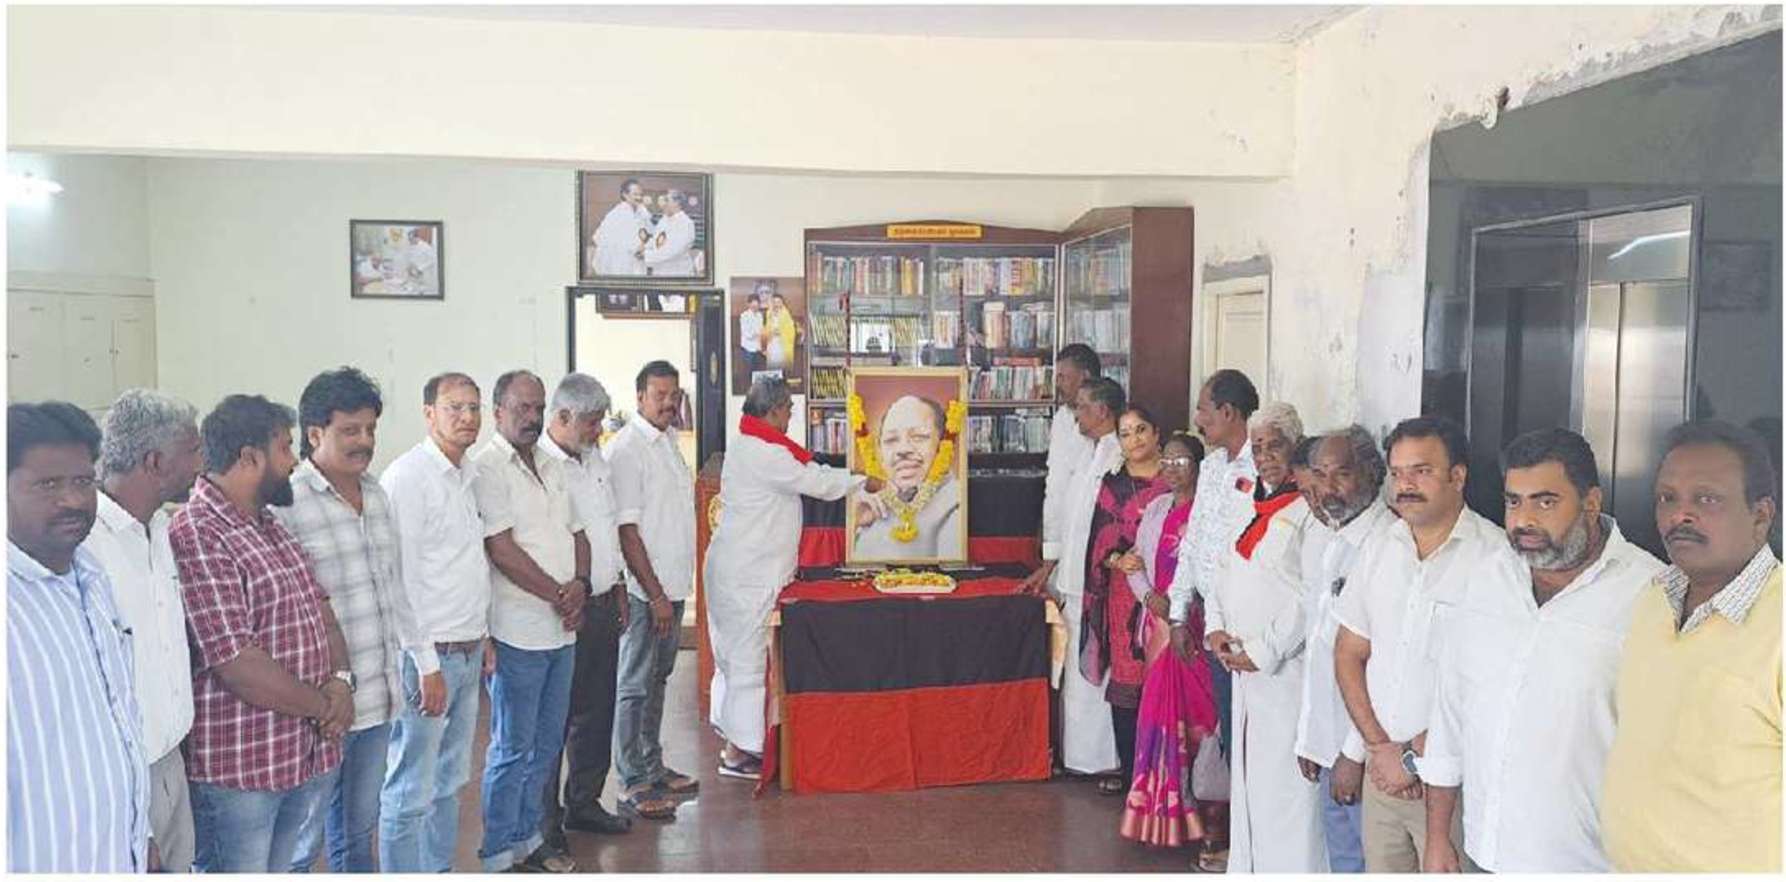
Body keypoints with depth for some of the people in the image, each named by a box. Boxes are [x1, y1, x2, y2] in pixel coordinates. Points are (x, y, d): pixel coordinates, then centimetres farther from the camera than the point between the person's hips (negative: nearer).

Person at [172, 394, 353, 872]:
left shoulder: (271, 527, 12)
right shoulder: (195, 536, -19)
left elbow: (319, 608, 14)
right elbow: (237, 665, -24)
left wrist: (341, 680, -5)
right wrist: (323, 706, -12)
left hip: (305, 756, 9)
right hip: (237, 768, -9)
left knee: (279, 868, 20)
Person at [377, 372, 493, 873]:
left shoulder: (472, 476, 11)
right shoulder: (407, 478, -14)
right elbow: (400, 581, -17)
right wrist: (427, 666, -17)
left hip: (469, 652, 9)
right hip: (428, 654, -8)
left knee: (450, 779, 18)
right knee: (411, 791, 0)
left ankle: (440, 869, 29)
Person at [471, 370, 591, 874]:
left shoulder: (550, 467, 14)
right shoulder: (487, 468, -11)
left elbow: (576, 534, 16)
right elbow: (502, 550, -17)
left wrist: (580, 584, -4)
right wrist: (559, 596, -13)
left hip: (562, 629, 8)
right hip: (519, 633, -8)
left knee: (547, 744, 16)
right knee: (513, 749, 1)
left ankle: (528, 839, 29)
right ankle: (499, 856, 14)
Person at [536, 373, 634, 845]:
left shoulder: (595, 458, 11)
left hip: (603, 605, 8)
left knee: (597, 711, 17)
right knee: (553, 720, 3)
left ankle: (584, 803, 31)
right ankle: (546, 821, 16)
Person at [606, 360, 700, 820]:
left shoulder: (669, 440, 12)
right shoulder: (627, 449, -15)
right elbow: (626, 530, -19)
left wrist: (672, 591, 17)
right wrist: (655, 595, -19)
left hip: (672, 586, 9)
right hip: (646, 591, -9)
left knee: (657, 680, 17)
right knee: (635, 687, 1)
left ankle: (653, 767, 29)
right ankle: (633, 785, 9)